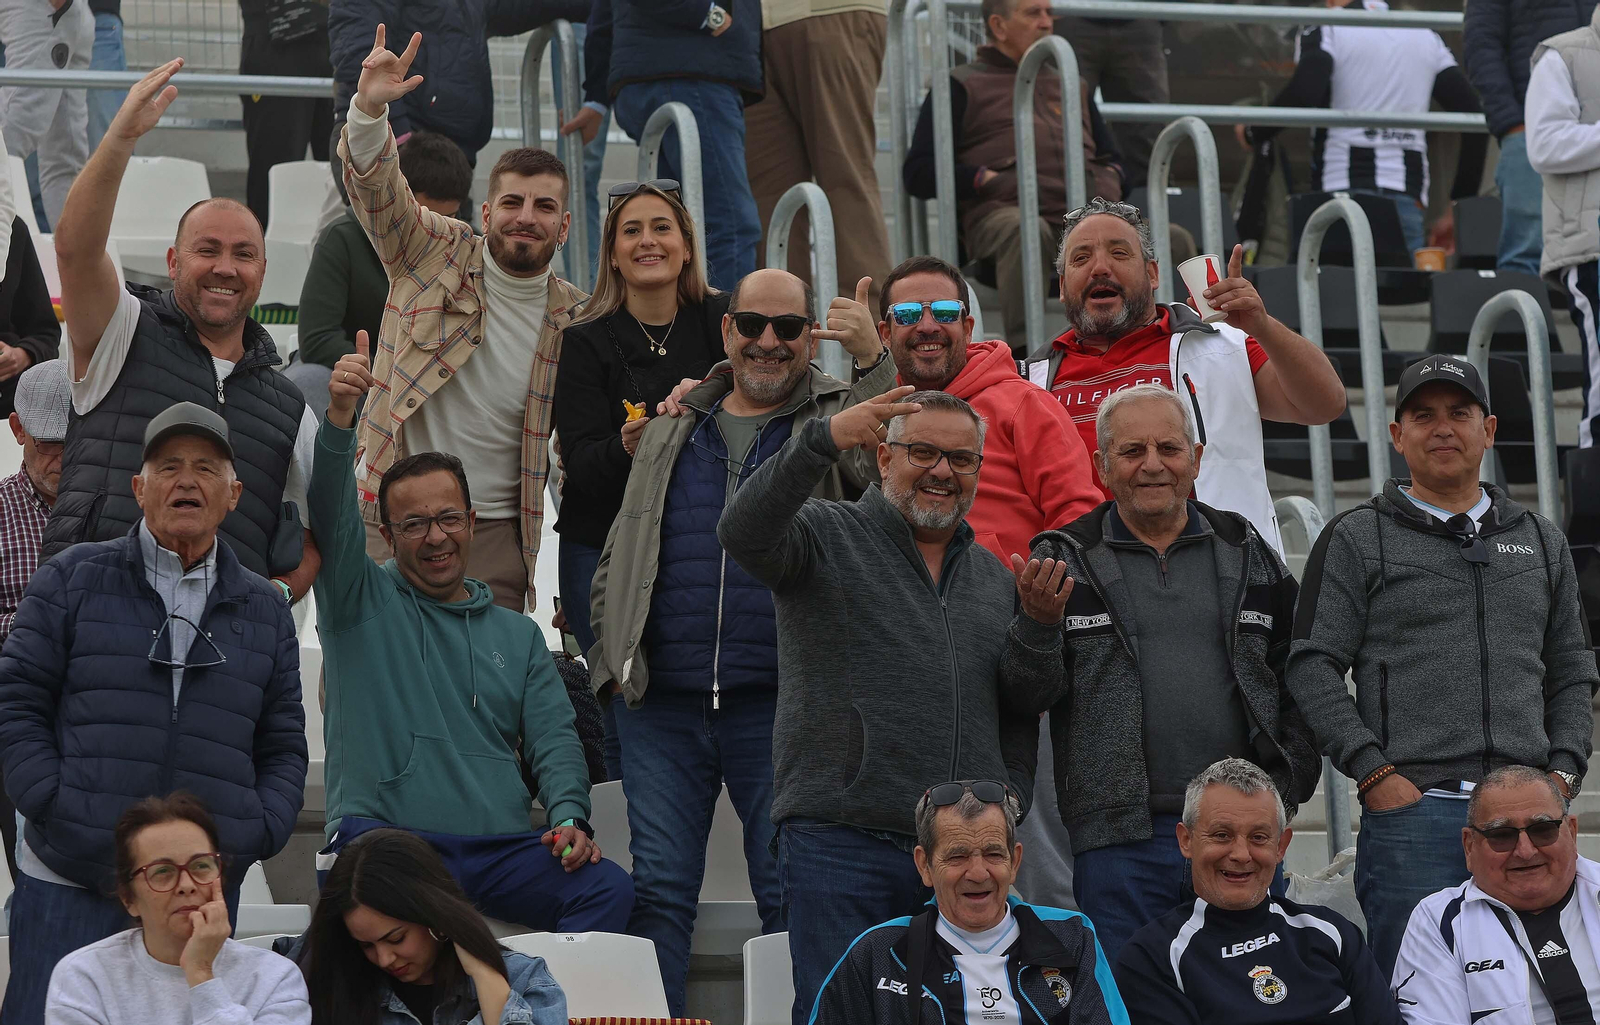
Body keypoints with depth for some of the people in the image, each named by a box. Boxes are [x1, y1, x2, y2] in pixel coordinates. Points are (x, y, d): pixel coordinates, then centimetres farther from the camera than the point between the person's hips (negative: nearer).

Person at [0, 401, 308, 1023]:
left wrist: (253, 838, -1)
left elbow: (284, 747, 16)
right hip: (69, 885, -2)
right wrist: (58, 813, -9)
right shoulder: (72, 581, 7)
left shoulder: (263, 610, 15)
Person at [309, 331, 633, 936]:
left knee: (610, 889, -25)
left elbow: (553, 739, 16)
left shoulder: (517, 634, 25)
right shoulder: (363, 602, 14)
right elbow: (332, 515, -4)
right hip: (386, 833, -3)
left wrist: (570, 816, -6)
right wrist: (339, 417, -22)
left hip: (500, 850, 3)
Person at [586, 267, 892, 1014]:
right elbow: (620, 555, 21)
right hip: (660, 705, 3)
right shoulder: (673, 430, 17)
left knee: (790, 892, 2)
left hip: (780, 702, -3)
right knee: (659, 888, 3)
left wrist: (874, 362, -26)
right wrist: (614, 655, 9)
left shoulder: (840, 417, 6)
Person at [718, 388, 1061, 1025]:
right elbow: (744, 533, -19)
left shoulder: (994, 577, 20)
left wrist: (1038, 625, -2)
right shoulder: (827, 538, 3)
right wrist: (824, 440, -32)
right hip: (842, 841, -5)